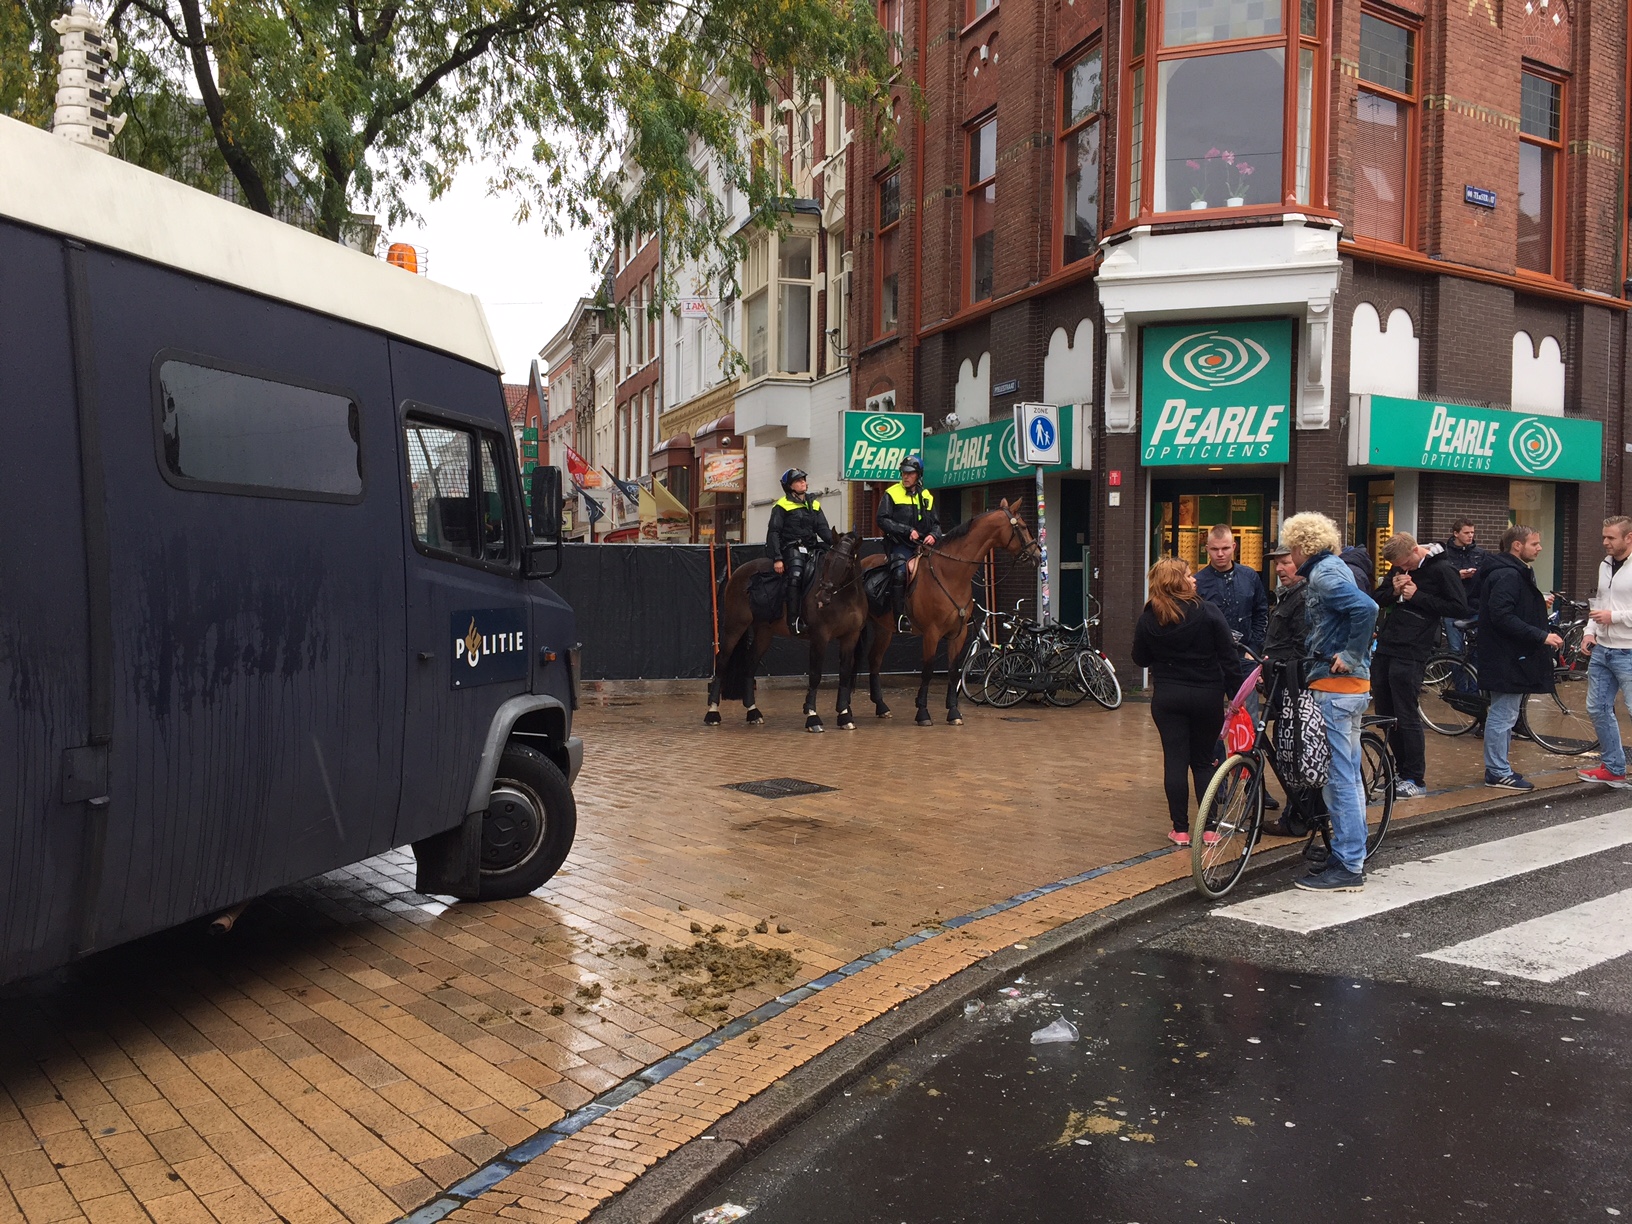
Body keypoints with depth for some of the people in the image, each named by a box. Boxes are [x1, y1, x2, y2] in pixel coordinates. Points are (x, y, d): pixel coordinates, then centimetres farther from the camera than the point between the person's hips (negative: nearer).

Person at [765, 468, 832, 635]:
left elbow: (823, 529, 12)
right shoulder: (782, 506, 2)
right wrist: (778, 558, -13)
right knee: (796, 576, -32)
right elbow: (773, 533, -2)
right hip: (791, 548, -6)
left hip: (811, 548, 6)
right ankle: (793, 621, -36)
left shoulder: (814, 505, 19)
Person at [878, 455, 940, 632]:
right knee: (900, 572, -30)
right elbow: (883, 520, -7)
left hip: (923, 545, 5)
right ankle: (901, 617, -26)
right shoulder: (892, 494, 4)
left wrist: (933, 535, -5)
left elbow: (936, 523, 19)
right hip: (900, 545, -5)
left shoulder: (927, 496, 18)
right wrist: (908, 530, -16)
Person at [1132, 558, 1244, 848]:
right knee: (1203, 761, 11)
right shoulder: (1208, 612, -10)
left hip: (1167, 697, 1)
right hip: (1207, 696, -1)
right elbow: (1229, 656, -8)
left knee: (1175, 761, 4)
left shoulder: (1148, 618, -4)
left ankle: (1180, 830, 6)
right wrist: (1234, 692, 0)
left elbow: (1140, 659, 6)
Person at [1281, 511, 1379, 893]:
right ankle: (1352, 854, 26)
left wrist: (1351, 656, -21)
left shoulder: (1324, 573, -14)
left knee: (1337, 776, -6)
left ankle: (1348, 868, 0)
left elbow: (1366, 608, -29)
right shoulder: (1335, 568, 17)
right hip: (1353, 685, 11)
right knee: (1348, 773, 17)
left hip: (1335, 686, -11)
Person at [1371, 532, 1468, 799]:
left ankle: (1416, 780, 4)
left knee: (1406, 717, -5)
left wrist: (1417, 596, -15)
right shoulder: (1399, 568, 12)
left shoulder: (1442, 569, -9)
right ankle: (1402, 771, 24)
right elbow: (1377, 600, 19)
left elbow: (1460, 609, -12)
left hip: (1410, 654, -7)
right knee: (1385, 715, 12)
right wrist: (1393, 591, -3)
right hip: (1384, 648, 8)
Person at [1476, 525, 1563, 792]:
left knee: (1502, 715, 17)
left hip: (1508, 657, 11)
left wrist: (1539, 605, 10)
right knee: (1503, 716, -4)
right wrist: (1541, 636, -25)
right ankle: (1499, 773, 2)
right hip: (1507, 658, -11)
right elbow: (1502, 616, -27)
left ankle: (1497, 768, 25)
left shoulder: (1514, 572, 16)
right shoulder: (1507, 575, -19)